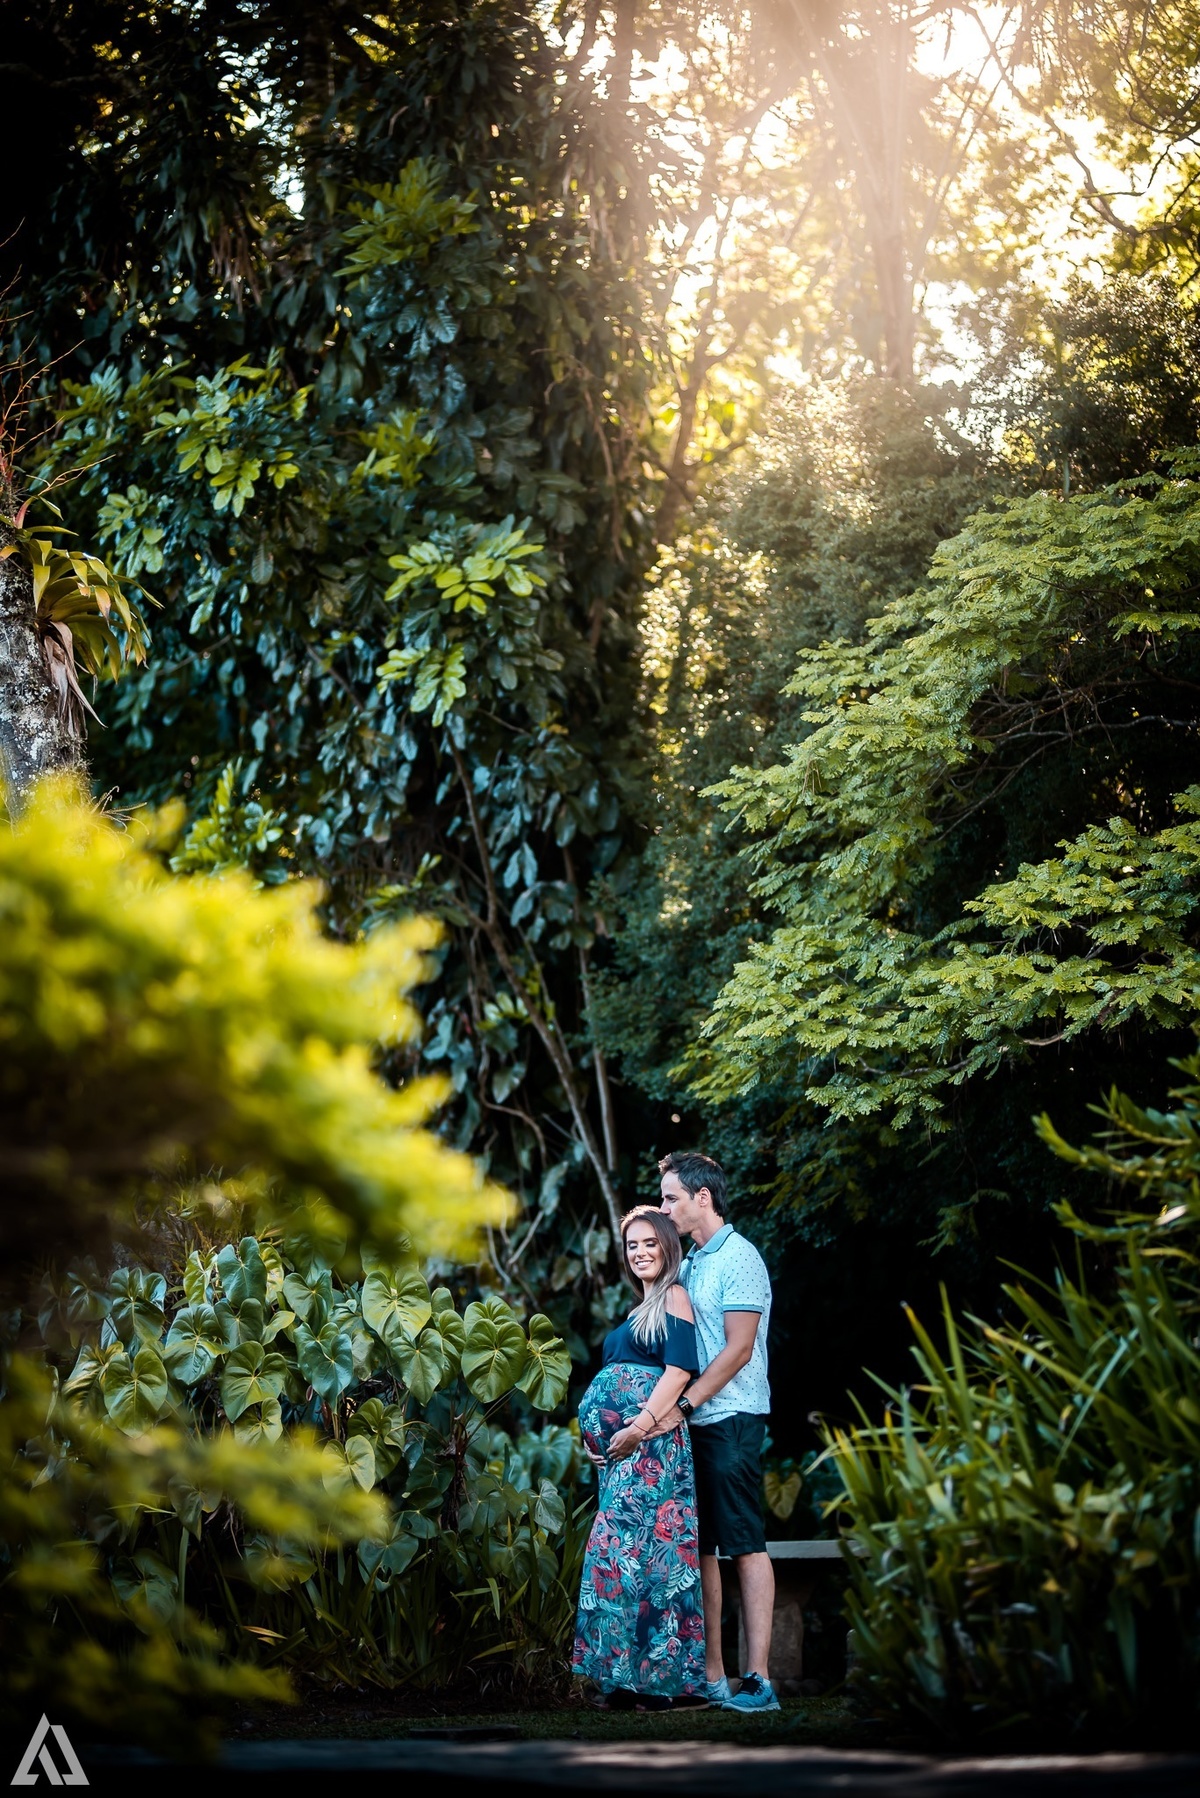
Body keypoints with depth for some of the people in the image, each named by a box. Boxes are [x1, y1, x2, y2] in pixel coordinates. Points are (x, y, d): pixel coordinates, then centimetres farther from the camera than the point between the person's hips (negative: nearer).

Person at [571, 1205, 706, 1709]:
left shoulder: (674, 1296, -1)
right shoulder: (639, 1310, 25)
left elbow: (680, 1369, -13)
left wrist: (641, 1425, -20)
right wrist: (596, 1431, 12)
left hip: (651, 1442, -9)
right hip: (619, 1448, 9)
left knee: (630, 1545, -13)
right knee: (633, 1548, 5)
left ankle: (651, 1676, -11)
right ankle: (628, 1677, 5)